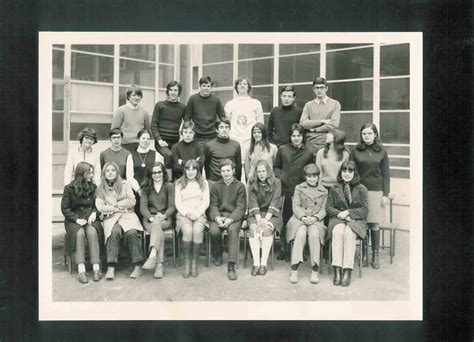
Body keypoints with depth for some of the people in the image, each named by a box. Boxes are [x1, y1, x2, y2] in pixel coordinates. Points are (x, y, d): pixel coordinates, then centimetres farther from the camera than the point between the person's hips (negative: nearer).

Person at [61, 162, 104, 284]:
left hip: (91, 219, 1)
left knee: (92, 232, -31)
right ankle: (81, 270, -36)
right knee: (79, 233, -33)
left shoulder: (93, 187, 10)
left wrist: (94, 213, -8)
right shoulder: (69, 188, 2)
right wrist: (77, 219, -13)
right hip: (74, 220, -1)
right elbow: (64, 208, 0)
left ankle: (96, 268, -34)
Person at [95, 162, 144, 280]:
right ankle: (111, 267, -37)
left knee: (131, 232, -31)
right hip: (111, 217, 0)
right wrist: (118, 208, -6)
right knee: (114, 232, -33)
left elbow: (132, 201, 3)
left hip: (128, 215, 0)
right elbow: (100, 207, 1)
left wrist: (114, 204, -1)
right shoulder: (100, 188, 14)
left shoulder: (125, 184, 14)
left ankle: (138, 266, -29)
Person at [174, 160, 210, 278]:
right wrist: (187, 213, -11)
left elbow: (206, 202, 6)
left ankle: (195, 262, -22)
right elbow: (178, 203, 6)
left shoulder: (203, 183, 14)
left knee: (197, 230, -32)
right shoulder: (179, 184, 12)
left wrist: (196, 213, -9)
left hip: (199, 214, 0)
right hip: (183, 214, 0)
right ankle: (186, 262, -20)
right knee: (188, 230, -32)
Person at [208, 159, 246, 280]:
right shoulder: (215, 186, 13)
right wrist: (217, 218, -15)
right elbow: (213, 205, 6)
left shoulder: (240, 186, 5)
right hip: (219, 215, 2)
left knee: (233, 230, -34)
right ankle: (217, 255, 2)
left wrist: (230, 219, -18)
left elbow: (241, 207, -2)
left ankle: (231, 265, -35)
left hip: (234, 216, -2)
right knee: (214, 231, -29)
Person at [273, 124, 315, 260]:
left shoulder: (308, 153, 8)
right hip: (285, 190, 1)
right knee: (284, 220, 2)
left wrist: (306, 179, -3)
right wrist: (280, 176, 0)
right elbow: (276, 166, 17)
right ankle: (283, 250, 12)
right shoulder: (283, 150, 10)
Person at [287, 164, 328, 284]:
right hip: (299, 218, -1)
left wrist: (315, 218, -11)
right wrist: (303, 217, -14)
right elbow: (296, 206, 4)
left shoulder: (323, 191, 15)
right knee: (301, 233, -33)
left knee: (314, 234, -33)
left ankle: (315, 271, -27)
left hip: (316, 220, 1)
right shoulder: (299, 188, 12)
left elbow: (323, 210, 10)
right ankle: (294, 270, -31)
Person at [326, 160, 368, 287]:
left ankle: (347, 271, -34)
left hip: (356, 220, -1)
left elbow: (364, 210, 2)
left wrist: (348, 213, -12)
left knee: (349, 233, -35)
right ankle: (337, 270, -36)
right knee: (337, 232, -34)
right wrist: (339, 214, -10)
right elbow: (328, 207, 10)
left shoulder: (361, 189, 8)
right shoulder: (335, 188, 14)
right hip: (337, 219, 1)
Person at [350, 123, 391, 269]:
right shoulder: (356, 151, 4)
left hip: (376, 191, 0)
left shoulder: (381, 151, 5)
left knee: (374, 224, 3)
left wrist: (386, 194, 0)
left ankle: (375, 255, 13)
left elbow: (386, 174, 6)